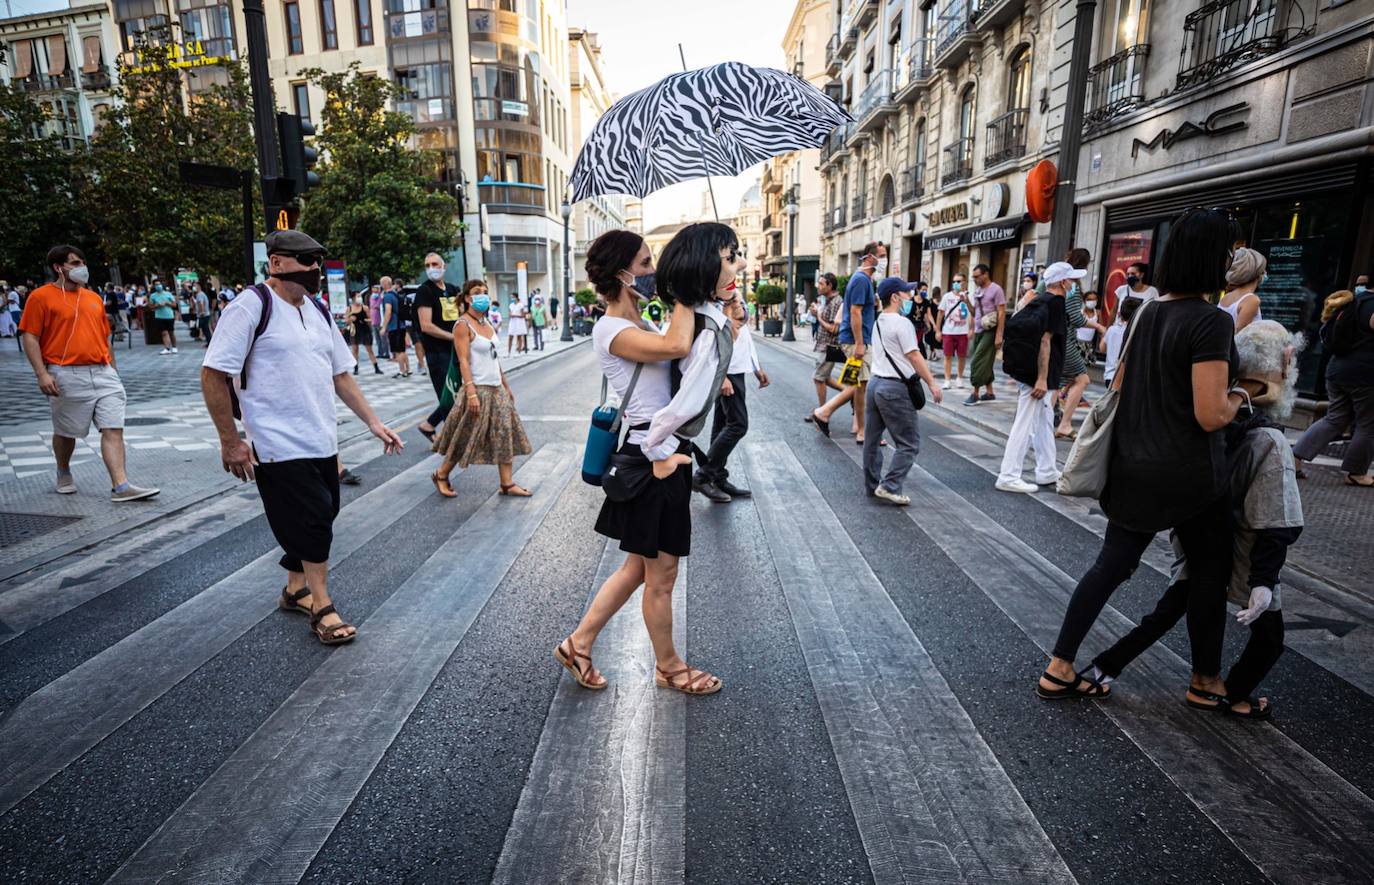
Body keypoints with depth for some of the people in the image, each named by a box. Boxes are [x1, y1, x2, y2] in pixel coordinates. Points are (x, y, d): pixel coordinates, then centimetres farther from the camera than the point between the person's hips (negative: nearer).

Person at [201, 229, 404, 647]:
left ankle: (296, 589, 36)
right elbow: (213, 375, -12)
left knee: (318, 518, 15)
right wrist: (230, 442, -13)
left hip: (323, 441, 7)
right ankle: (322, 609, 11)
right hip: (280, 446, -7)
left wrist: (373, 422, 10)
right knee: (312, 521, -5)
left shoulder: (318, 311, 12)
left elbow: (340, 373, 17)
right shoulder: (251, 307, -10)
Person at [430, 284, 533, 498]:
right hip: (478, 389, -8)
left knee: (506, 436, 5)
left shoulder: (487, 323, 12)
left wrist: (506, 386, 16)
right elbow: (463, 361, -18)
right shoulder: (463, 325, -11)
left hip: (496, 389, 8)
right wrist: (471, 393, -25)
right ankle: (441, 476, 22)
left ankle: (507, 484, 12)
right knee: (466, 438, 2)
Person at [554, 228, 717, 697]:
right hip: (654, 460, -10)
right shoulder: (611, 330, -17)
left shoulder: (635, 326, 15)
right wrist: (685, 290, -19)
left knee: (639, 567, 21)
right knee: (660, 577, 10)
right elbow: (677, 346, -33)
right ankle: (668, 666, 30)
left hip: (664, 454, 10)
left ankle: (579, 643, 32)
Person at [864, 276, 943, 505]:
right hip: (895, 388, -9)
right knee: (909, 443, -2)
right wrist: (931, 383, -9)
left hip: (875, 382, 9)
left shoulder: (879, 323, 15)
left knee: (872, 438, 14)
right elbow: (914, 356, -14)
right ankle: (889, 487, -6)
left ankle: (873, 484, 23)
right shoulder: (902, 323, -12)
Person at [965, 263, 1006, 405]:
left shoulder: (996, 289, -9)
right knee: (984, 363, 11)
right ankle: (990, 393, 19)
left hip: (990, 332, -7)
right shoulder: (977, 290, 13)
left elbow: (1001, 313, -13)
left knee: (978, 362, -10)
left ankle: (975, 393, -4)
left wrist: (999, 335, -18)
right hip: (978, 331, 8)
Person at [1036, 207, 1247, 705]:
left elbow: (1118, 388, 14)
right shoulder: (1211, 322, -17)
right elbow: (1210, 416, -21)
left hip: (1133, 469, 7)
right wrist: (1238, 396, -1)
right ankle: (1206, 682, 31)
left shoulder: (1146, 313, 6)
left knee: (1112, 565, 11)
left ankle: (1059, 670, 14)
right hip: (1188, 474, -6)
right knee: (1209, 571, 15)